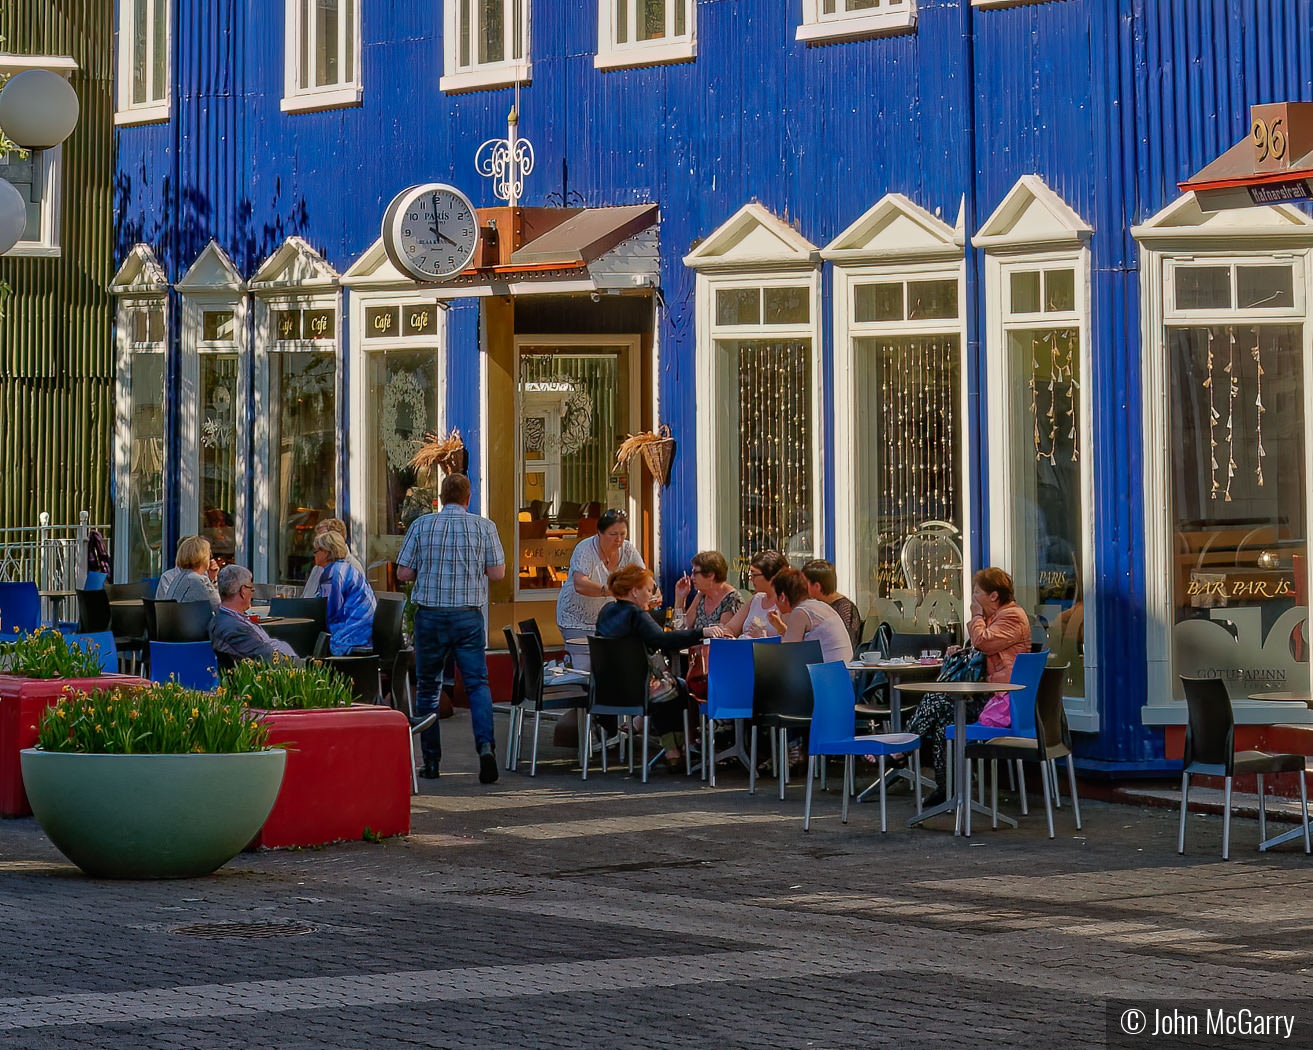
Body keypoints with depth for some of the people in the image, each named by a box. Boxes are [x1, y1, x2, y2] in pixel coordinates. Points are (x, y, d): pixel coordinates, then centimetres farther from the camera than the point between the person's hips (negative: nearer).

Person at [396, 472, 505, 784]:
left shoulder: (421, 525, 0)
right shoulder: (483, 527, 0)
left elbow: (403, 573, 0)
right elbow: (497, 572, 1)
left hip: (429, 614, 1)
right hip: (468, 615, 0)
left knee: (428, 687, 11)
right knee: (477, 683, 1)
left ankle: (431, 761, 12)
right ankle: (485, 744, -21)